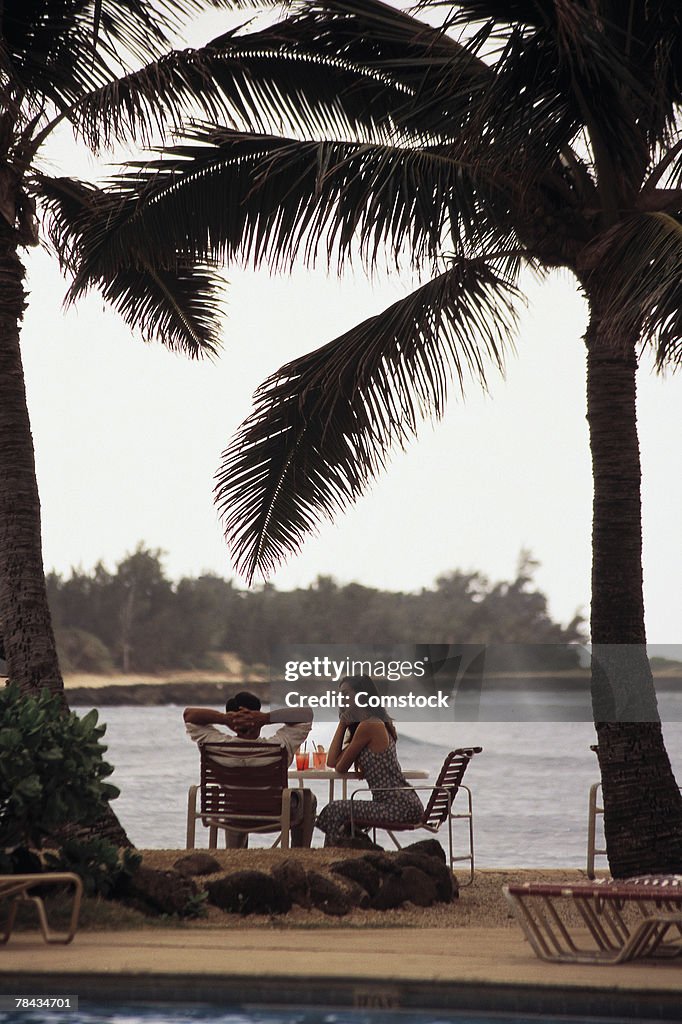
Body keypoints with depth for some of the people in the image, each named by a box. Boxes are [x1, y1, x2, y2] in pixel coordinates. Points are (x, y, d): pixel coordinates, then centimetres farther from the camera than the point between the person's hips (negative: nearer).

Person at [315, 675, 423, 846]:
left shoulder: (368, 726, -12)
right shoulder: (379, 724, 19)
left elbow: (340, 768, -5)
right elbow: (332, 762, 16)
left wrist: (342, 723, 5)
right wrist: (344, 723, 13)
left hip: (400, 806, -10)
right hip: (405, 804, 10)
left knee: (335, 811, -7)